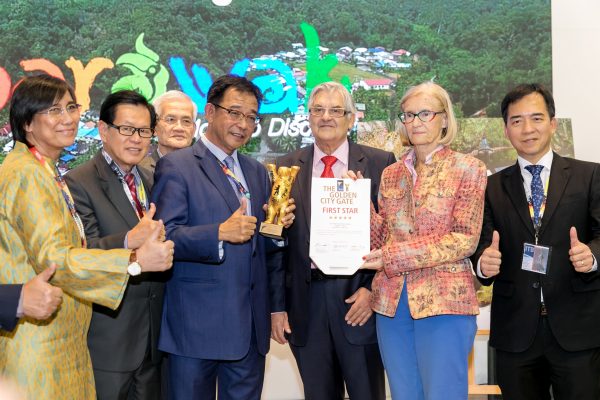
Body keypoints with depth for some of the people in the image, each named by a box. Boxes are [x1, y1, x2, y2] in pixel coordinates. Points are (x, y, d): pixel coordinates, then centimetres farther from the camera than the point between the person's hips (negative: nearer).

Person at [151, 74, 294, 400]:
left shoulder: (257, 172, 15)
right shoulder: (176, 166, -5)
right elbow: (163, 237, -15)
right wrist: (220, 233, -26)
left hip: (251, 325, 6)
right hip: (197, 324, -5)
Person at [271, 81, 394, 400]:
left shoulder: (380, 164, 1)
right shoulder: (287, 168, 6)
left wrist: (373, 289, -9)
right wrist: (277, 306, 3)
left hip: (359, 298, -2)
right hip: (306, 302, 2)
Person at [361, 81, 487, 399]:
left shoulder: (467, 169, -1)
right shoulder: (390, 174, 13)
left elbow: (465, 239, -10)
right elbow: (383, 239, 12)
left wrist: (394, 256, -17)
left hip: (444, 302, -4)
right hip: (391, 302, 5)